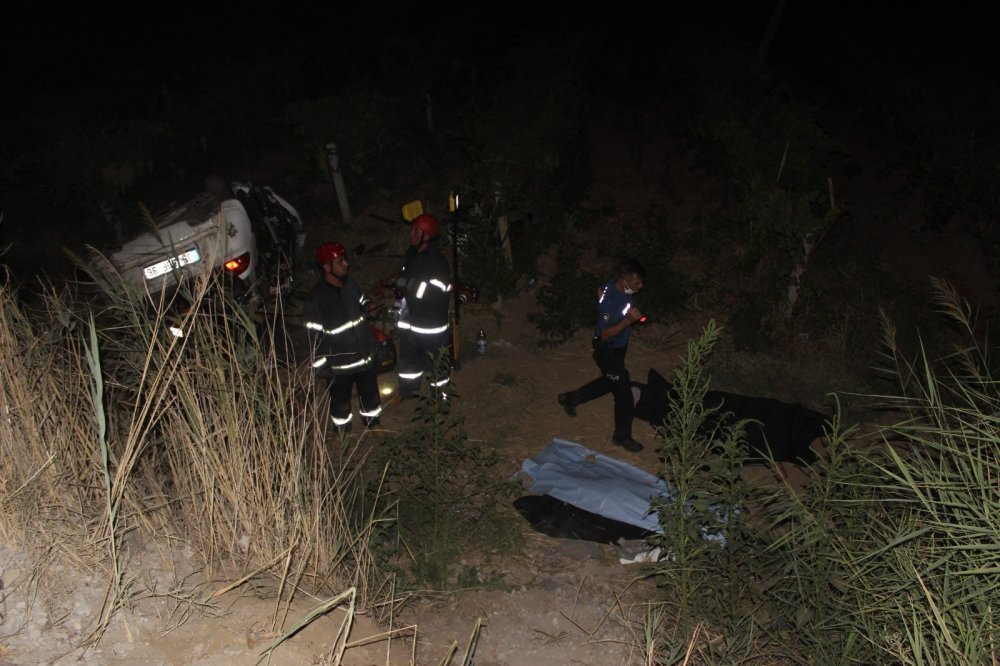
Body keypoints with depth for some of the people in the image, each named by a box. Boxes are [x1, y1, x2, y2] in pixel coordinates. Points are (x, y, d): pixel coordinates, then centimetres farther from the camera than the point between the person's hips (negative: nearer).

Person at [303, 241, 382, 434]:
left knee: (370, 393, 24)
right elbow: (314, 336, -19)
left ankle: (373, 423, 49)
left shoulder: (350, 284, -4)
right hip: (339, 364, -5)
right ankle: (344, 431, 42)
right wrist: (321, 366, -16)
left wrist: (367, 307, -7)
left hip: (365, 355, 6)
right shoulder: (316, 298, -23)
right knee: (341, 400, 18)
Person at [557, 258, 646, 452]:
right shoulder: (609, 301, -35)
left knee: (610, 382, 28)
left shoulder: (618, 287, -10)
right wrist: (628, 320, -40)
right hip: (608, 351, -9)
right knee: (624, 393, 4)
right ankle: (622, 436, 25)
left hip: (619, 346, 9)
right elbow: (605, 334, -29)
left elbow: (600, 290, 12)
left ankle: (570, 398, 44)